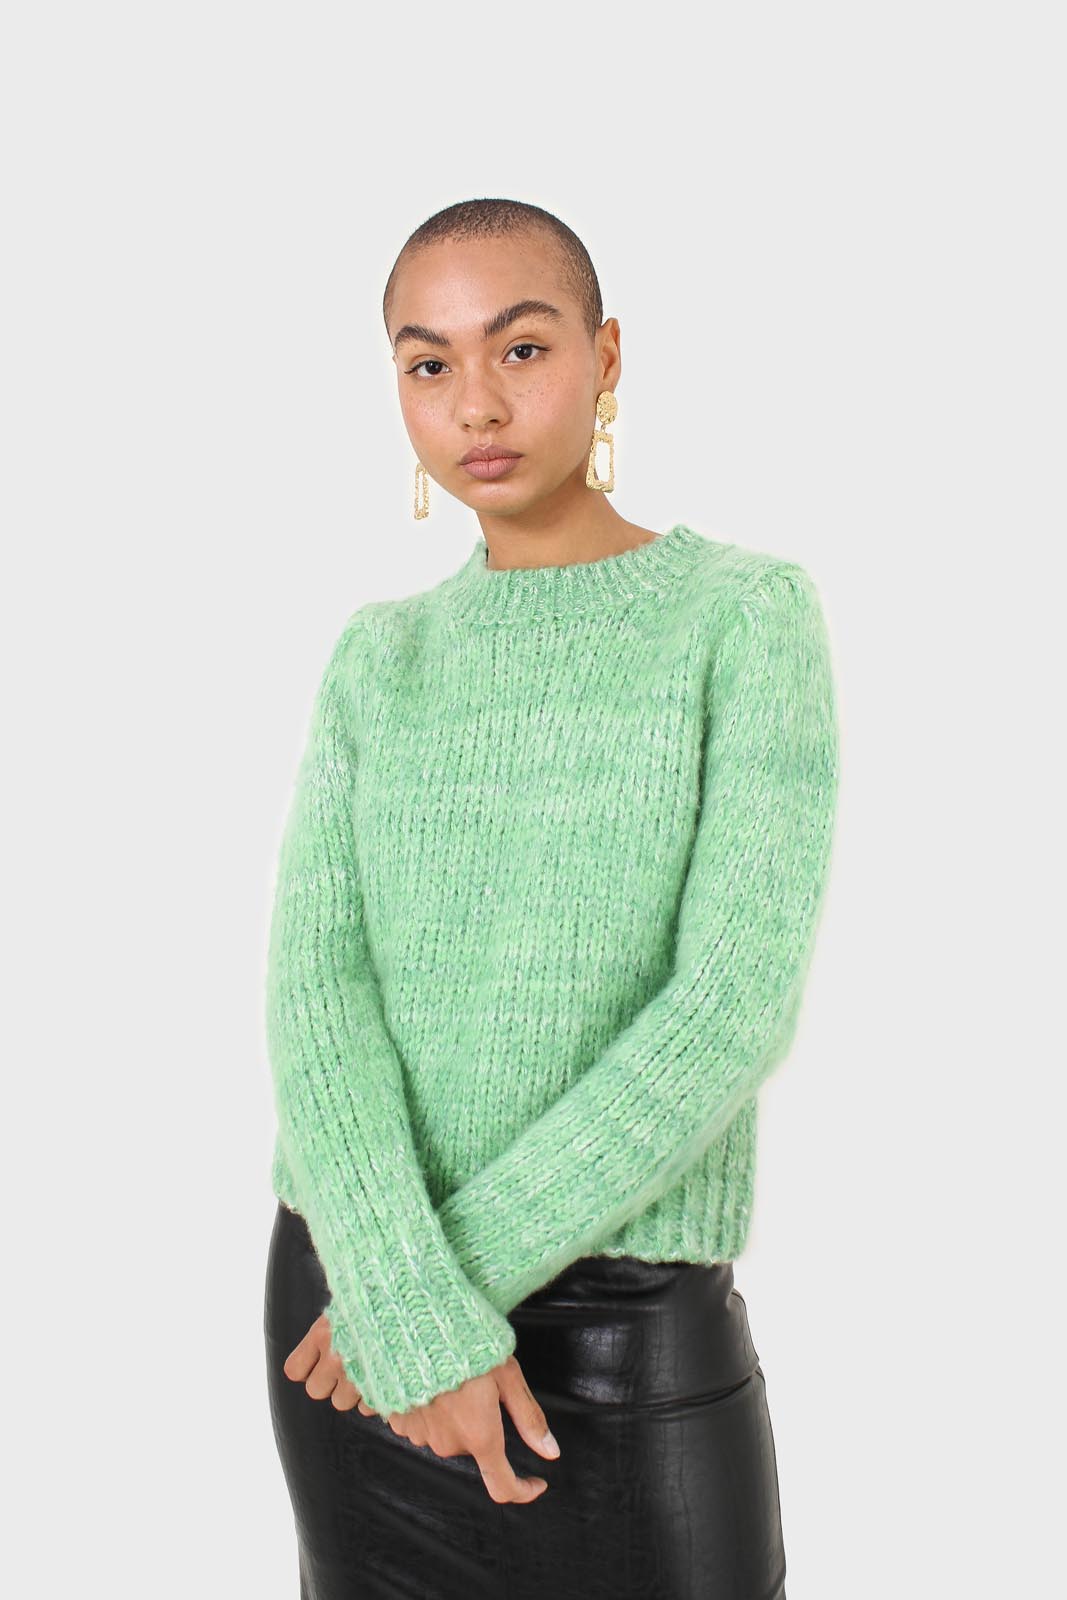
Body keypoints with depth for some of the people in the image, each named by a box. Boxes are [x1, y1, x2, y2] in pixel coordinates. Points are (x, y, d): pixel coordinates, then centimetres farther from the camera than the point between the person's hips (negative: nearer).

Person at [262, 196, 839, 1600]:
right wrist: (412, 1308, -19)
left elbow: (738, 1002, -13)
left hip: (624, 1323, -3)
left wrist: (461, 1268, -14)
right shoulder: (378, 659, 7)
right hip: (350, 1310, 3)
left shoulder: (752, 614, -3)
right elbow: (316, 977, -5)